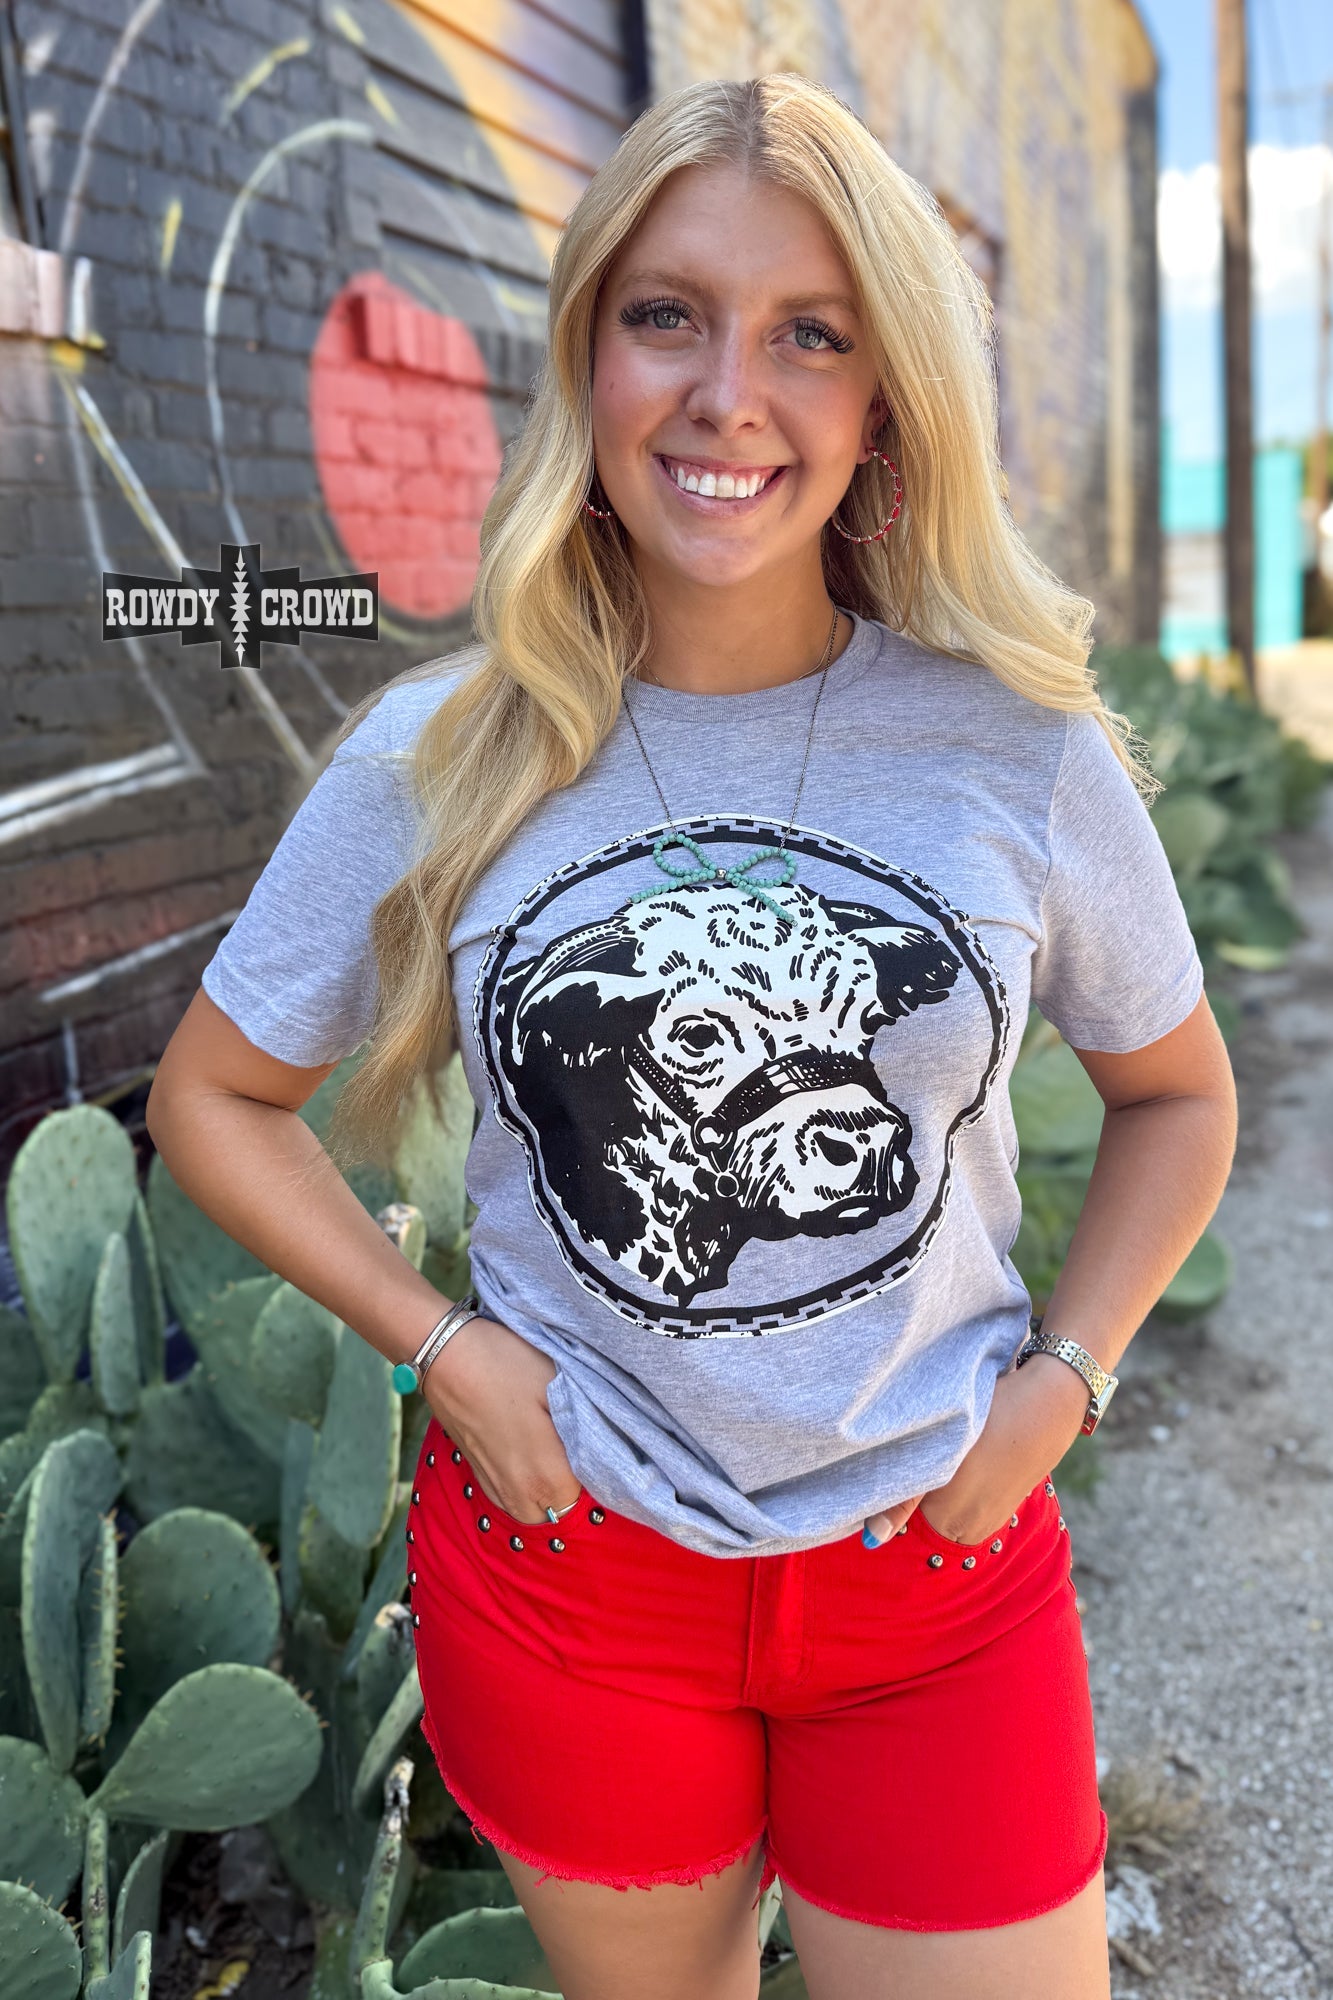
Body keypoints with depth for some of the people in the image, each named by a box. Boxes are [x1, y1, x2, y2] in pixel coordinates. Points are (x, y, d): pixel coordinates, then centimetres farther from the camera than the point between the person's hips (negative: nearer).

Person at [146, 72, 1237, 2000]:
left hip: (939, 1566, 0)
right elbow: (215, 1097, 2)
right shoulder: (434, 762, -9)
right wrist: (447, 1349, -9)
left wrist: (1057, 1383, -6)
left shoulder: (1024, 749, -9)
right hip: (563, 1566, 1)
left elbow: (1177, 1092, 6)